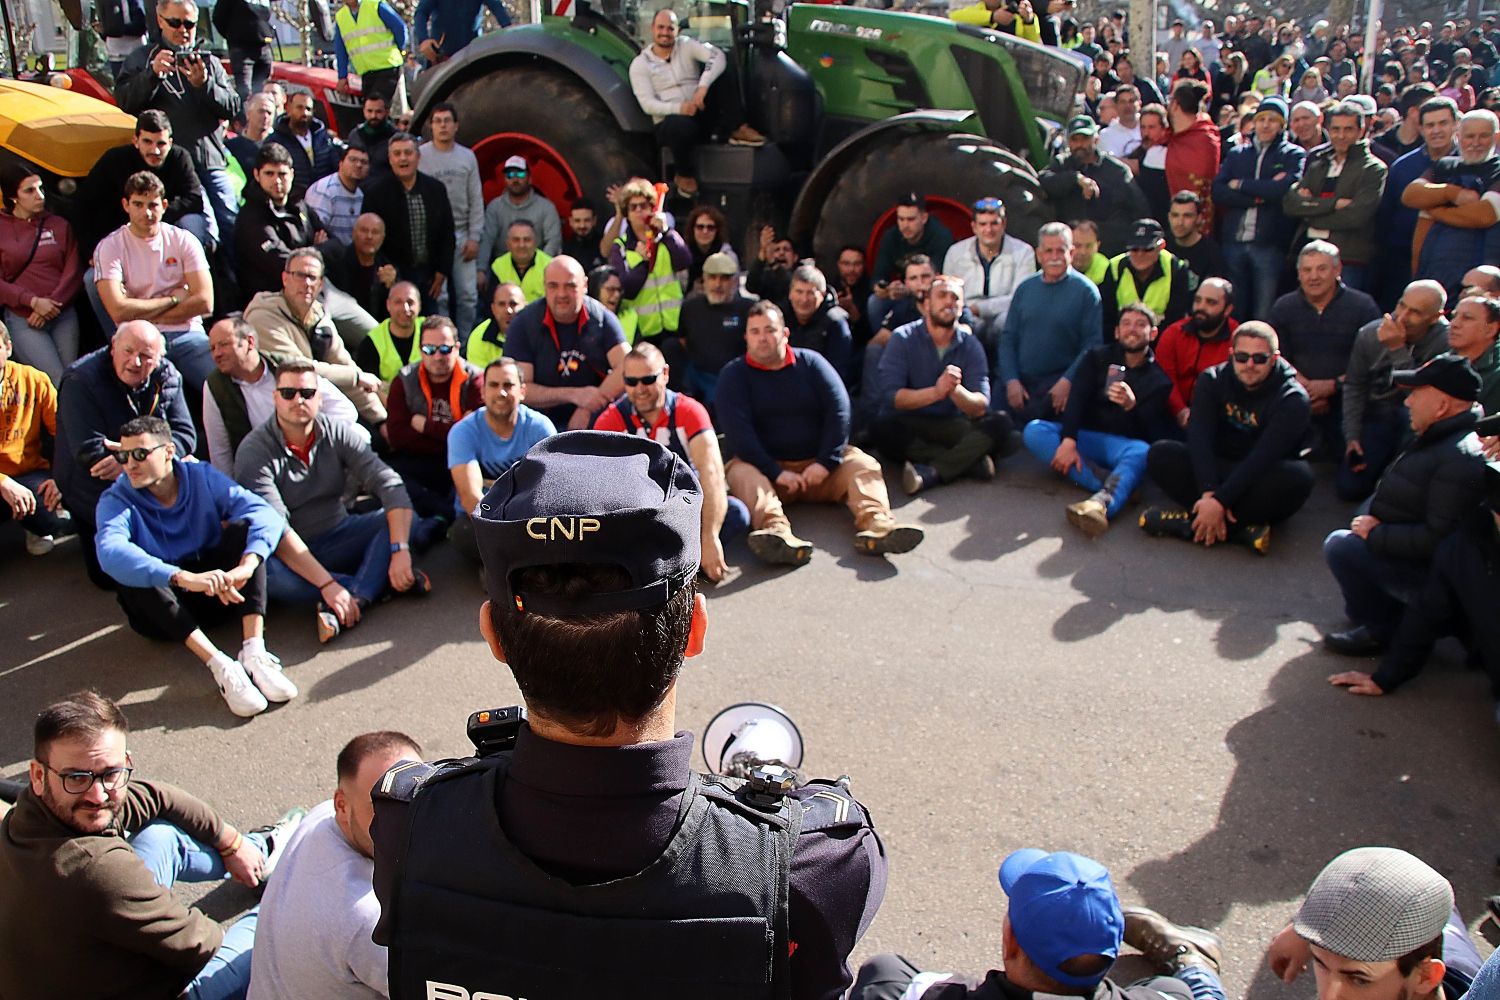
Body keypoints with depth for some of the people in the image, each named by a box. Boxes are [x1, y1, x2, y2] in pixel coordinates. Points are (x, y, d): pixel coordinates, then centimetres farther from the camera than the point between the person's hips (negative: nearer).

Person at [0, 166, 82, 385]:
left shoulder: (59, 225, 13)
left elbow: (74, 271, 6)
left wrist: (52, 304, -7)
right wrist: (33, 302, -13)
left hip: (63, 314, 3)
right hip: (21, 319, -2)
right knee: (58, 381, -17)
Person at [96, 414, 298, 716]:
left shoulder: (202, 477, -6)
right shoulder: (116, 501, -11)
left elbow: (265, 514, -21)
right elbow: (111, 552, -35)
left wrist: (246, 566, -43)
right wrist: (184, 578, -51)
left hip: (219, 592, 2)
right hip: (163, 610, -1)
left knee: (244, 527, -21)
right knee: (129, 575, -31)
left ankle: (254, 652, -36)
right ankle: (220, 666, -43)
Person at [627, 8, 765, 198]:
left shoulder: (686, 45, 5)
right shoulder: (640, 64, 0)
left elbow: (717, 56, -14)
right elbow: (648, 104, -10)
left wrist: (703, 86, -31)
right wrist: (679, 108, -27)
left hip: (703, 112, 2)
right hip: (670, 120, -2)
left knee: (725, 70, -15)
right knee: (681, 125, -41)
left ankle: (737, 129, -18)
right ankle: (684, 175, -12)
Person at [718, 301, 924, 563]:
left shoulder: (810, 362, 7)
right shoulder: (733, 374, 1)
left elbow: (839, 410, -4)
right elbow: (738, 432, -12)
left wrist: (826, 462, -16)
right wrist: (776, 473, -22)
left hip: (820, 465, 2)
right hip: (766, 467, -2)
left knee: (863, 464, -22)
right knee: (741, 472, -32)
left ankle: (876, 525, -50)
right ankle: (778, 534, -60)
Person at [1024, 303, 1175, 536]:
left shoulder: (1160, 377, 4)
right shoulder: (1098, 358, 10)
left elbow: (1160, 435, -7)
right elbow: (1076, 399, -6)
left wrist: (1133, 405, -28)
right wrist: (1068, 441, -25)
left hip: (1124, 445, -2)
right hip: (1086, 437, 3)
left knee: (1142, 452, -37)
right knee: (1034, 431, -24)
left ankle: (1102, 503, -69)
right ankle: (1114, 486, -35)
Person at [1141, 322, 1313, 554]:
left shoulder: (1292, 399, -13)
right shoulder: (1212, 380, -3)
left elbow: (1263, 457, -25)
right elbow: (1199, 438, -17)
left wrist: (1220, 500, -36)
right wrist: (1209, 492, -33)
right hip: (1214, 472, 2)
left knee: (1298, 476, -35)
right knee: (1159, 454, -22)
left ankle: (1190, 523, -34)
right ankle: (1242, 528, -33)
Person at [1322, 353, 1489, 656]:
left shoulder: (1460, 460, -27)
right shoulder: (1438, 440, 8)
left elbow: (1438, 540, -31)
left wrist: (1376, 533, -20)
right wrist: (1373, 525, 5)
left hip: (1434, 575, -11)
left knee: (1341, 545, -20)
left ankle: (1383, 630, -6)